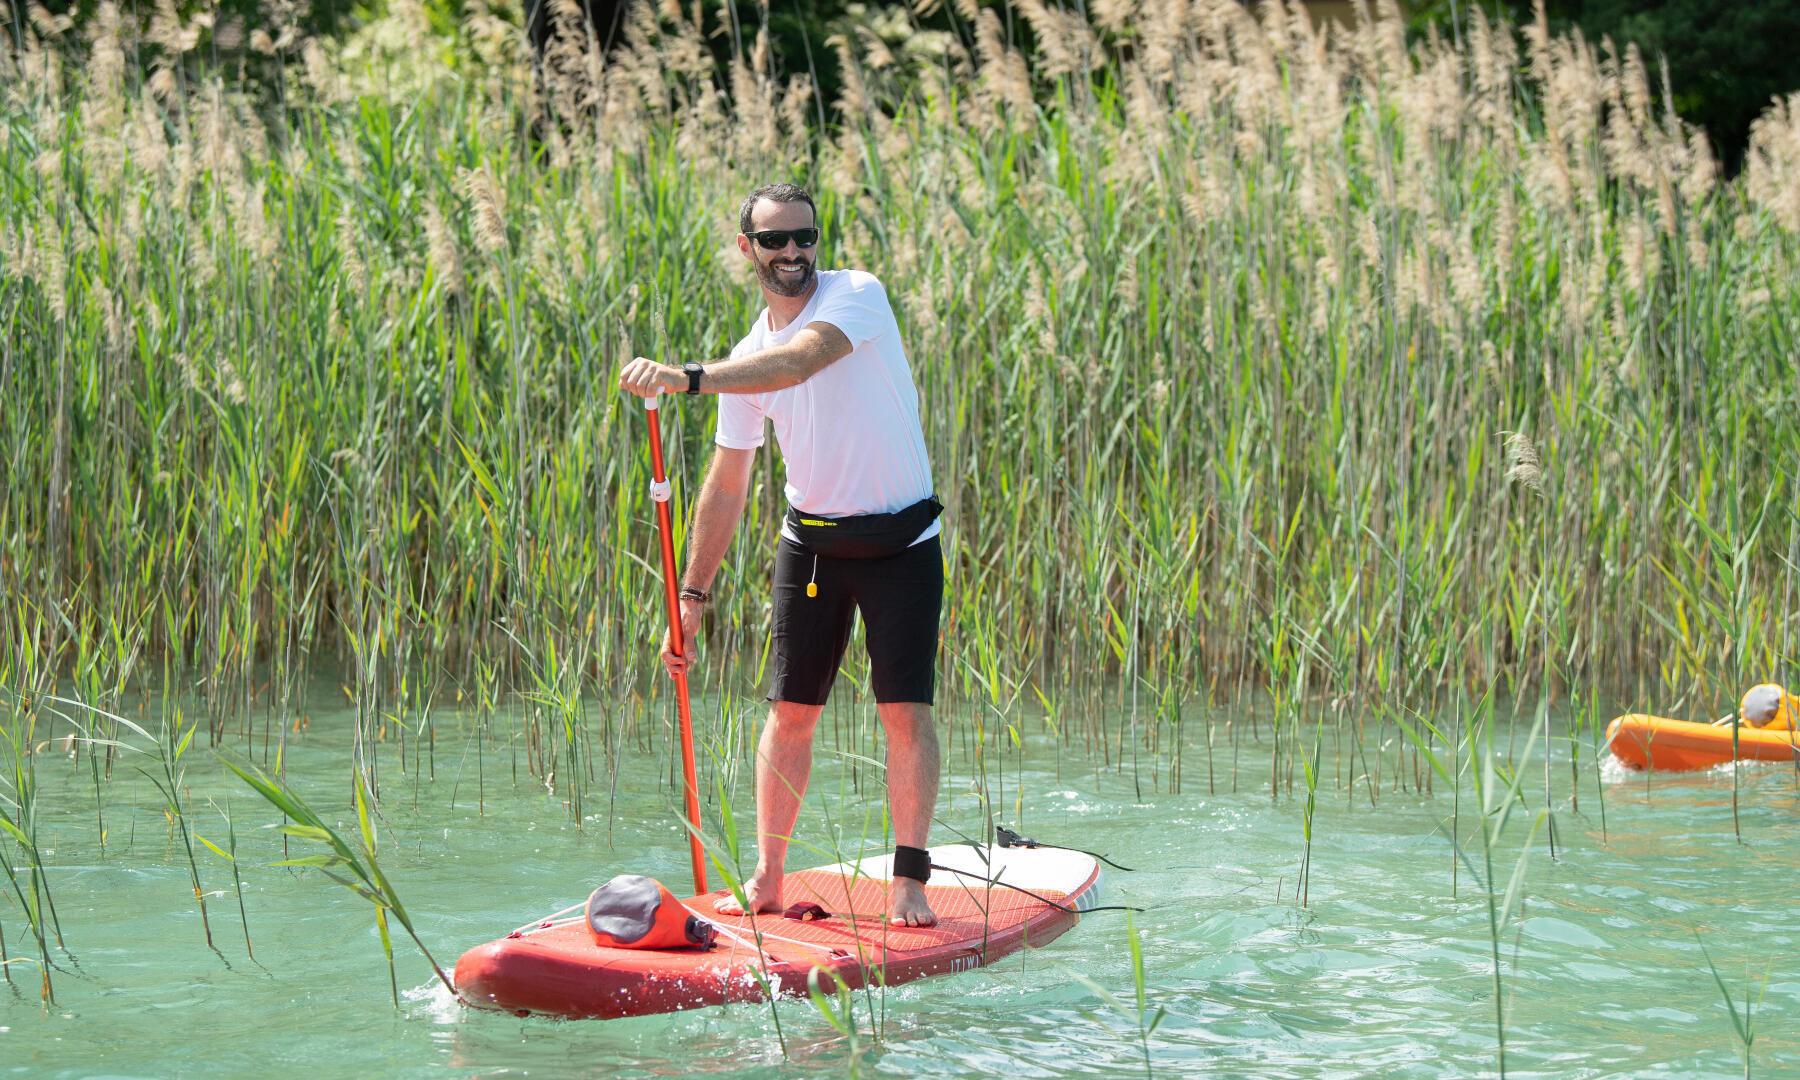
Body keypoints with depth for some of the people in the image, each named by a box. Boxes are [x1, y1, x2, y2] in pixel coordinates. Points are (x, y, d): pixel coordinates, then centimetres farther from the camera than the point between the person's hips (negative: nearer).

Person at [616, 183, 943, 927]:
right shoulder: (749, 360, 2)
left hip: (901, 542, -4)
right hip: (811, 541, 4)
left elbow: (803, 359, -35)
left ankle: (909, 881, -4)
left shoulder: (858, 295, -14)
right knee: (790, 710, 2)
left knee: (907, 709, -8)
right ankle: (767, 879, 9)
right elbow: (726, 485, 7)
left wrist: (690, 379, -46)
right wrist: (693, 594, 5)